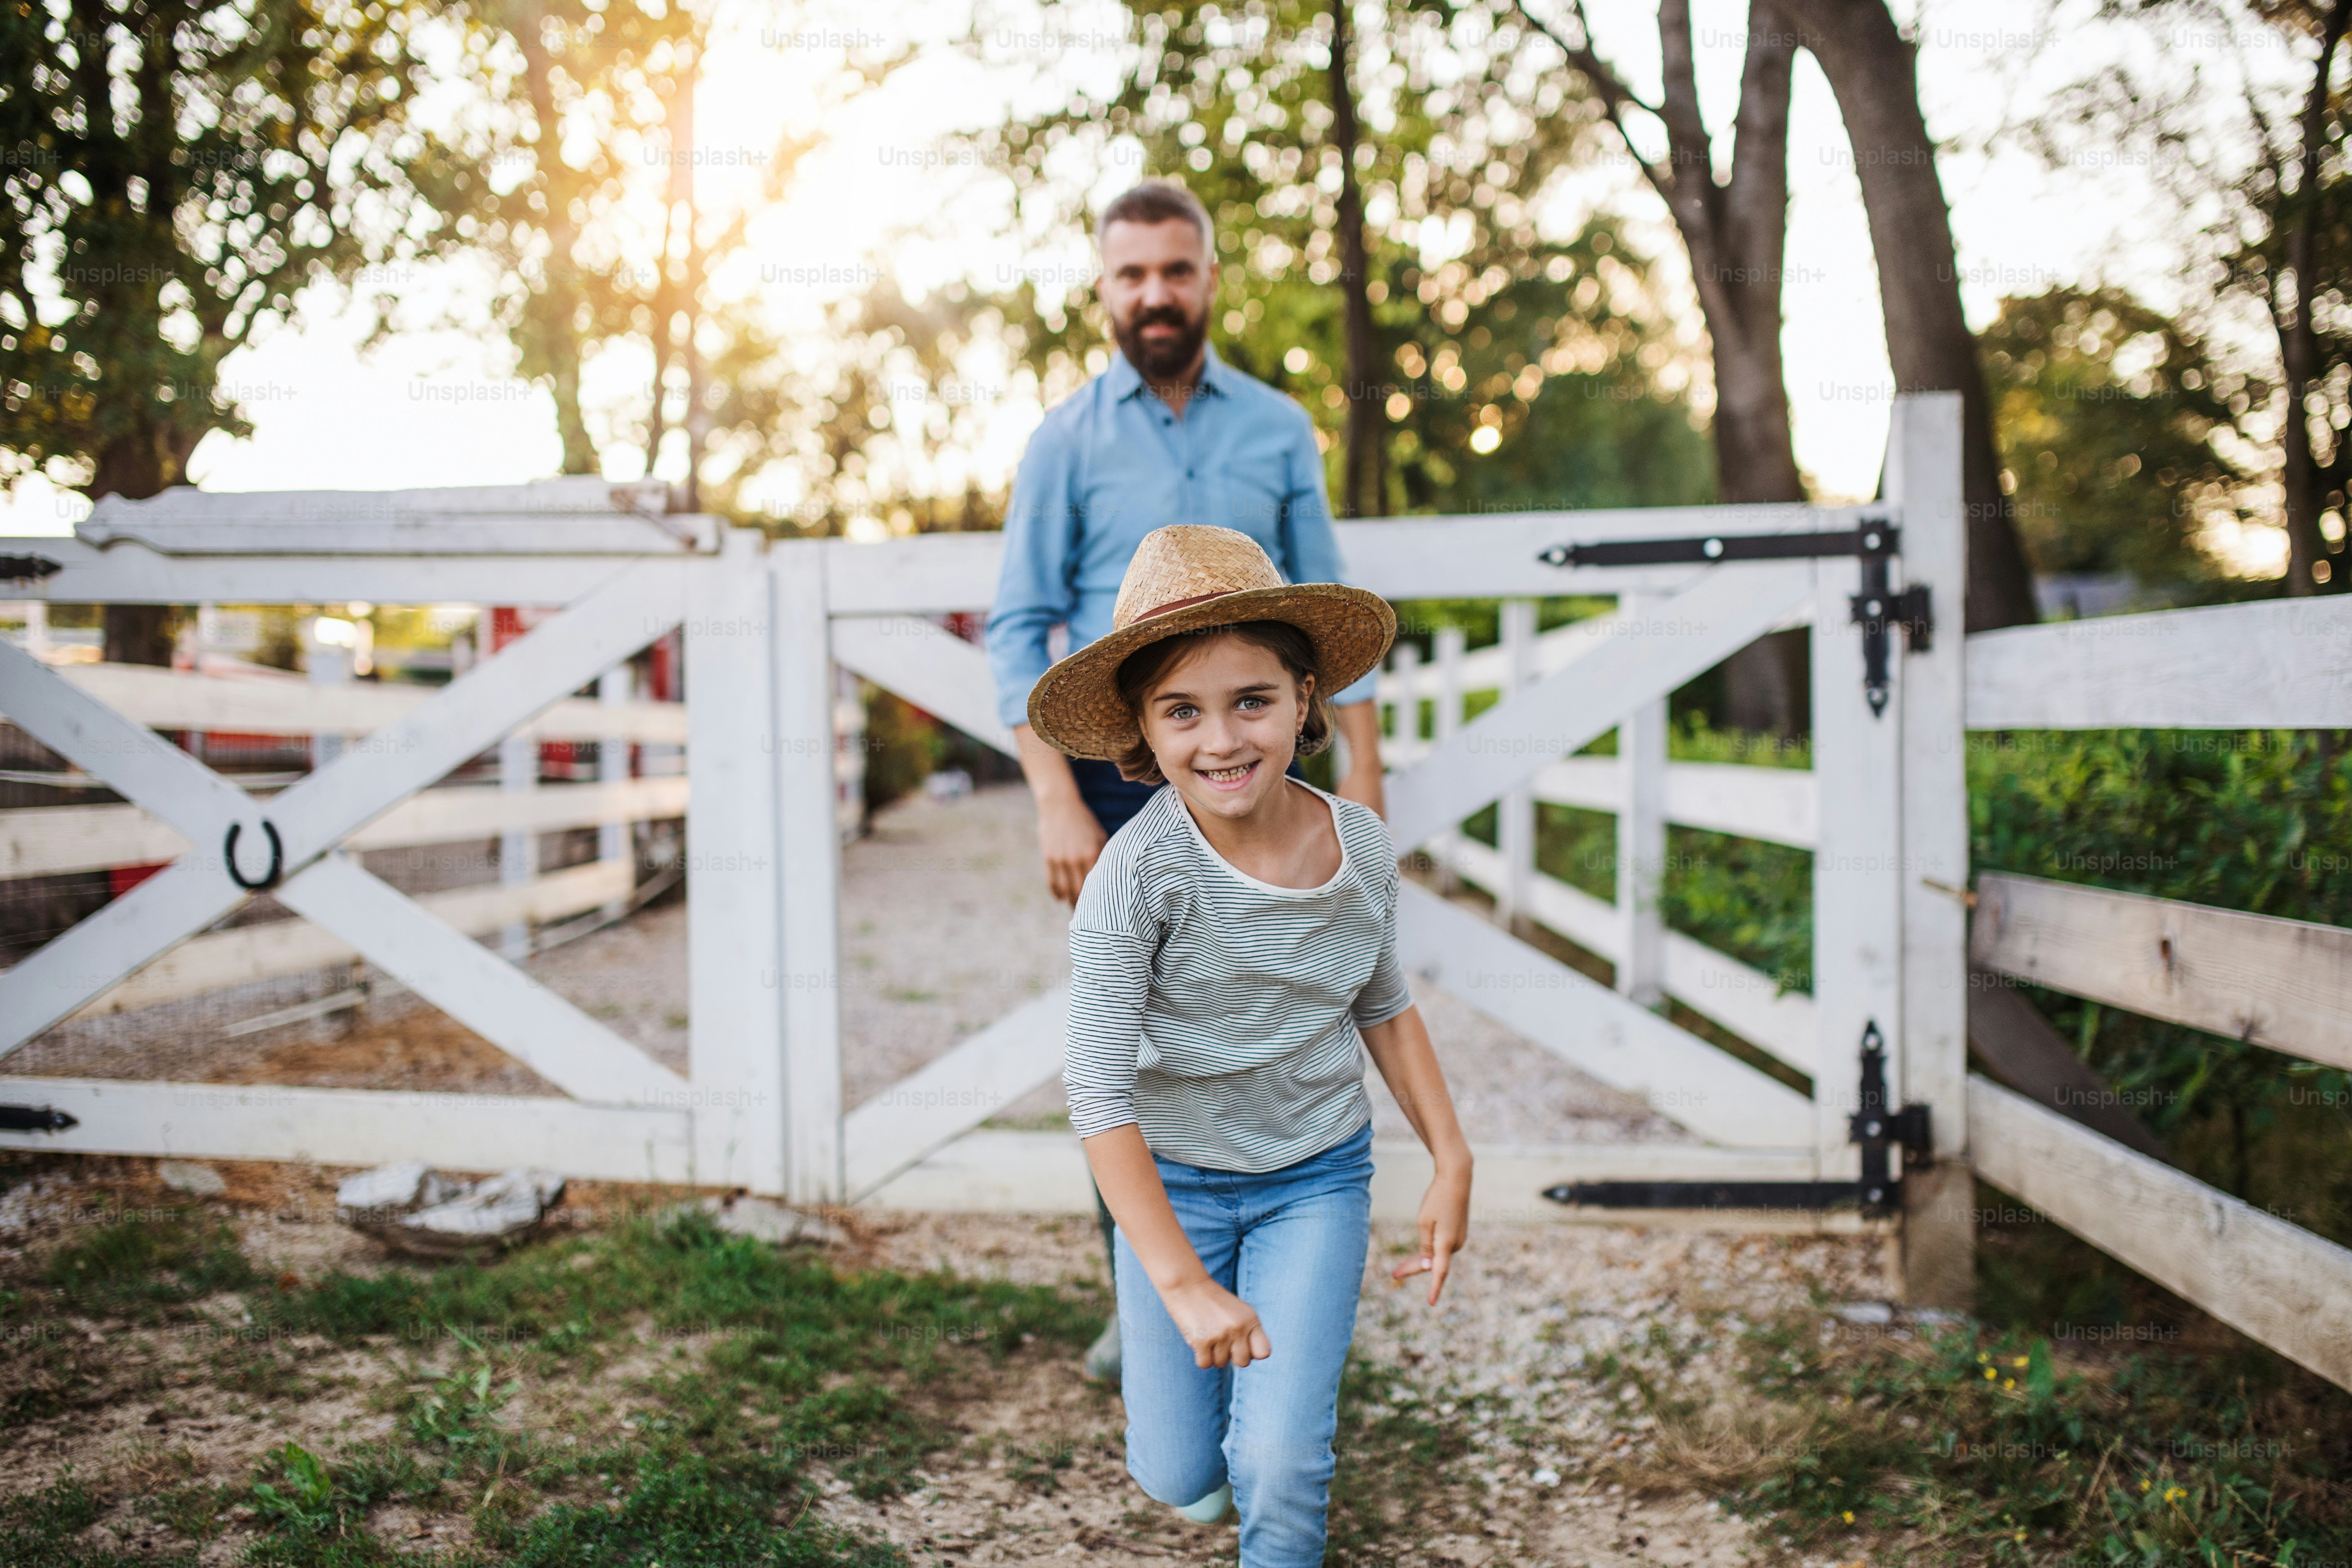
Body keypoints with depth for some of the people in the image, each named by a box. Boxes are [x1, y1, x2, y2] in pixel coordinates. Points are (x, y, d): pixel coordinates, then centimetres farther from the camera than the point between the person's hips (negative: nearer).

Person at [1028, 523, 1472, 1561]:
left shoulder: (1362, 847, -13)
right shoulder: (1138, 874, -26)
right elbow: (1099, 1094, -25)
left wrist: (1451, 1160, 5)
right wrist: (1184, 1284, -29)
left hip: (1318, 1176, 2)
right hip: (1174, 1180, -1)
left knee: (1281, 1465, -8)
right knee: (1174, 1475, 9)